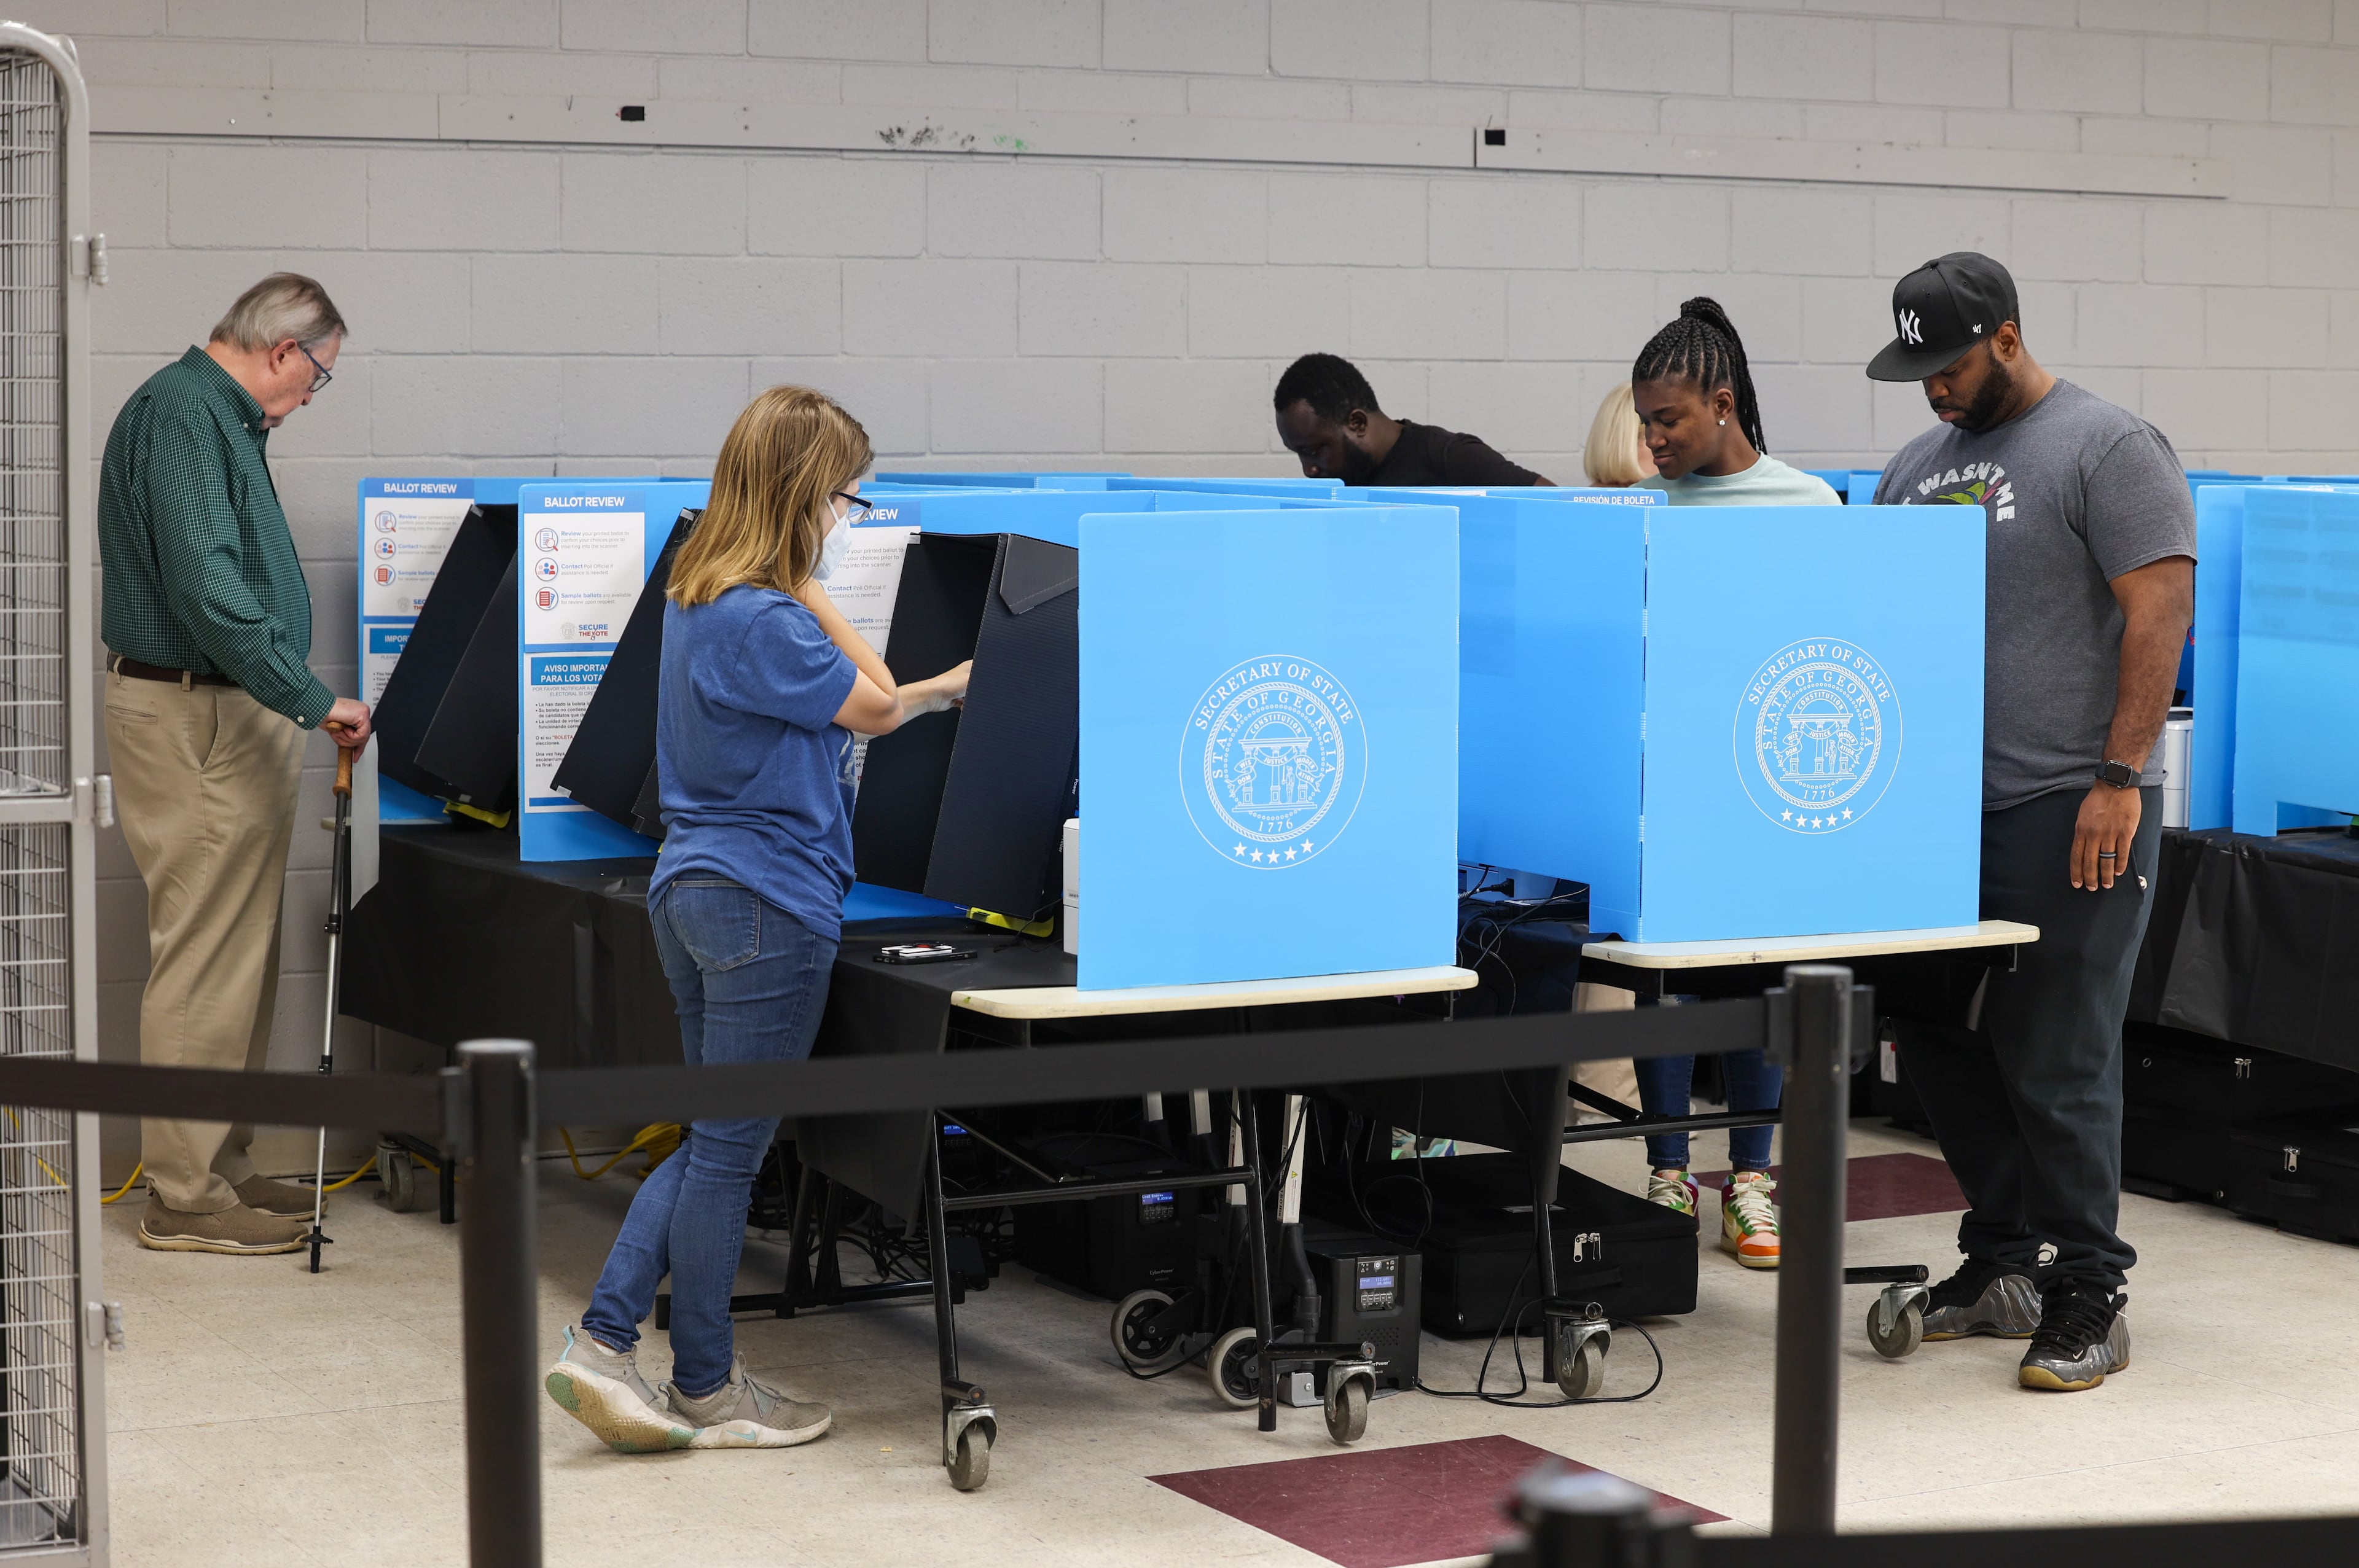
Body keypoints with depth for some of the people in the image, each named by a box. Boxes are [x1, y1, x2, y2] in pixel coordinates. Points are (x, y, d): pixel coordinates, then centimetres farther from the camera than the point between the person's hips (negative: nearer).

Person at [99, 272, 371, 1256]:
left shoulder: (213, 414, 17)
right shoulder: (184, 414, -17)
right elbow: (206, 584, -27)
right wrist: (312, 700, -28)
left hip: (227, 716, 11)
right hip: (196, 719, -11)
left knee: (236, 956, 15)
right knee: (206, 961, -7)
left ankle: (218, 1167, 24)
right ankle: (186, 1198, -1)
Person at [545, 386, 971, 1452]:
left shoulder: (700, 597, 11)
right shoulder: (761, 620, -21)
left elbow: (844, 702, 21)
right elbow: (877, 705, -6)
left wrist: (939, 691, 21)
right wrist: (810, 588, -4)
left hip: (693, 887, 10)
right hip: (769, 903, -10)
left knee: (714, 1141, 17)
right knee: (729, 1151, 2)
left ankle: (603, 1343, 10)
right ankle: (705, 1392, 13)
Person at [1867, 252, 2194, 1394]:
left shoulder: (2108, 449, -6)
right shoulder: (1919, 466, 17)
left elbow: (2161, 613, -13)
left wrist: (2119, 780, -19)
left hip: (2067, 817, -7)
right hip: (1943, 810, 8)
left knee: (2055, 1062, -7)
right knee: (1942, 1051, 10)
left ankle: (2088, 1299, 3)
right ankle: (2001, 1267, 23)